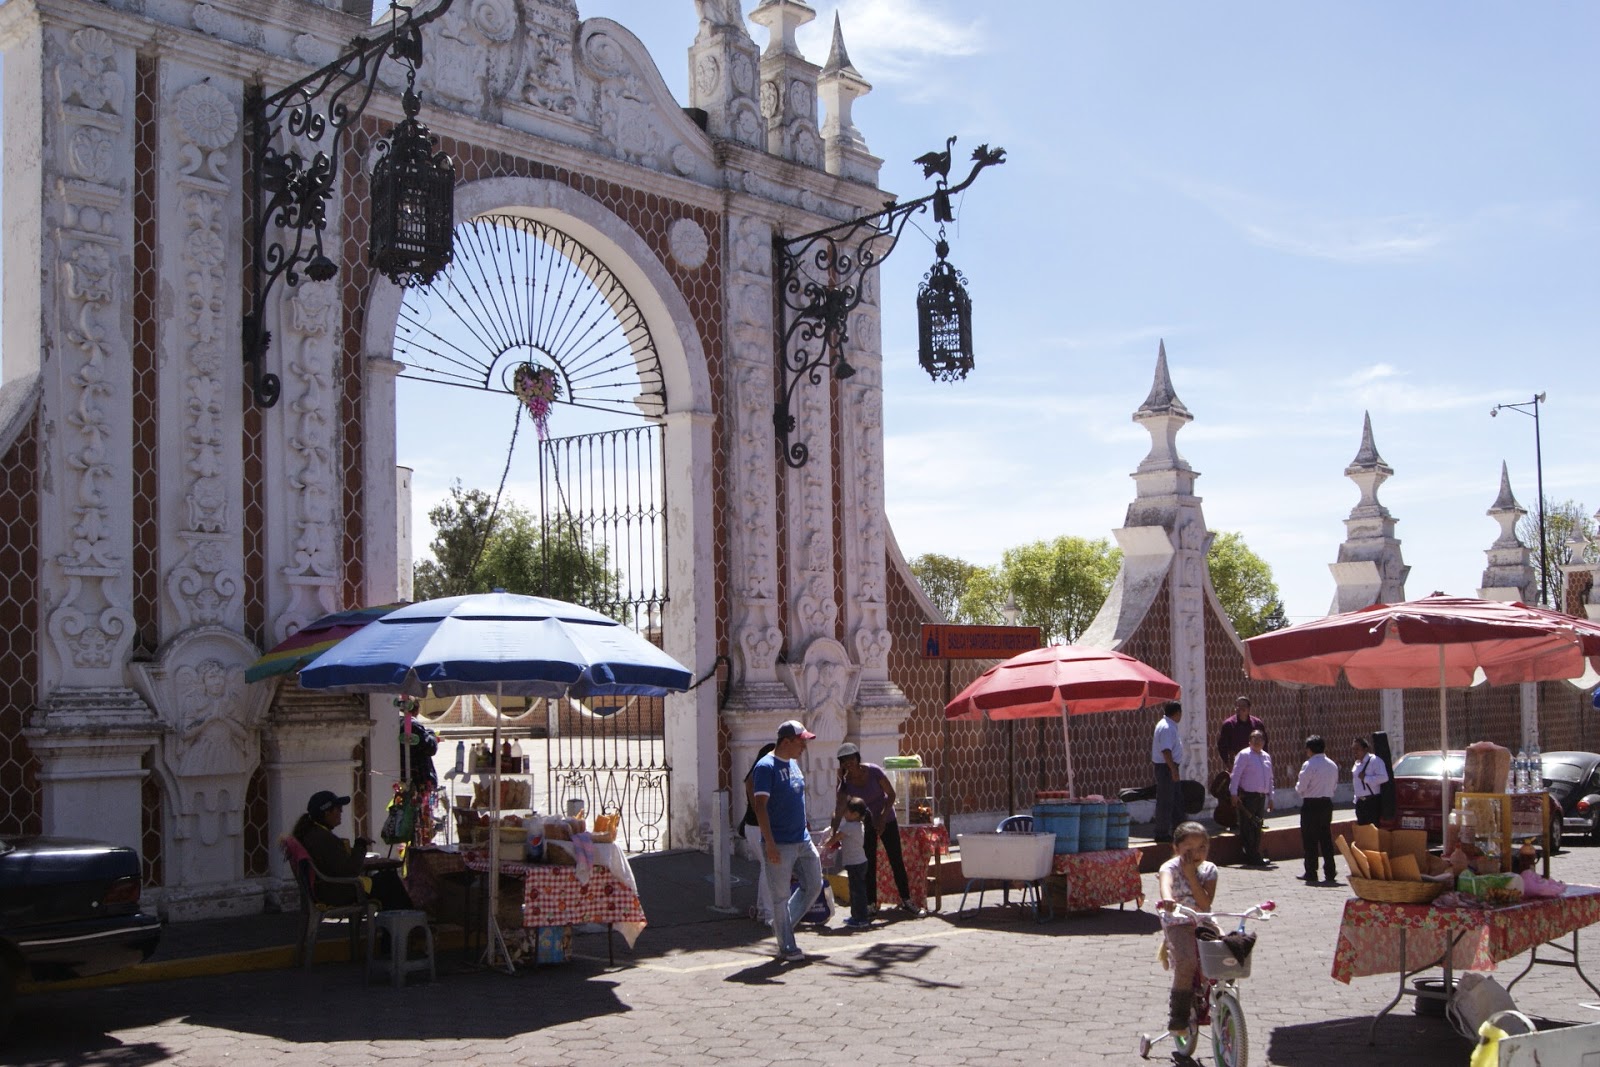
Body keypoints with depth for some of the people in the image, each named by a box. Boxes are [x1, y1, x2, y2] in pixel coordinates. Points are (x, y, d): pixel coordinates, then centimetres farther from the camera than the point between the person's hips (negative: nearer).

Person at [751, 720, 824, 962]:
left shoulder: (793, 763, 13)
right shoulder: (766, 767, -14)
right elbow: (761, 806, -18)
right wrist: (770, 844, -23)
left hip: (803, 840, 8)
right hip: (780, 845, -8)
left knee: (813, 885, 12)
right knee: (781, 896, 1)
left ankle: (782, 926, 27)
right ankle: (786, 947, 10)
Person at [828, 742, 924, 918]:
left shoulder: (874, 771, -21)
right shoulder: (845, 782, -16)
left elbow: (891, 794, -14)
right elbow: (838, 812, -20)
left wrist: (882, 818, -19)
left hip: (886, 820, -1)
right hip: (866, 824, 1)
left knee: (897, 861, 1)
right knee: (869, 865, 1)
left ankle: (906, 902, 8)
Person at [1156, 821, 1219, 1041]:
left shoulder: (1209, 869, 2)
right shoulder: (1171, 867, -11)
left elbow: (1206, 902, -11)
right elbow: (1166, 883, -38)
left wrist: (1191, 875, -17)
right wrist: (1167, 900, -60)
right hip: (1177, 924, -5)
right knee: (1186, 963, -27)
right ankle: (1178, 1018, -12)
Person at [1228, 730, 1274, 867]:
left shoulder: (1267, 757, 16)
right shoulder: (1244, 755, -6)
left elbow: (1270, 778, 20)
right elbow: (1236, 774, -10)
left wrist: (1270, 797, 17)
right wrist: (1234, 793, -16)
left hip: (1261, 797, 7)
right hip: (1247, 796, -7)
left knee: (1258, 827, 10)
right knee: (1248, 827, -6)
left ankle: (1255, 857, 17)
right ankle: (1251, 858, -3)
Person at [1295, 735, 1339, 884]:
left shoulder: (1309, 765, -15)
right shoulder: (1333, 765, 6)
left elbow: (1301, 788, -14)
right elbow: (1334, 786, 13)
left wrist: (1297, 785, 7)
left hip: (1311, 805, -6)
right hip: (1327, 803, 6)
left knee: (1310, 840, 2)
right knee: (1326, 838, 11)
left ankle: (1311, 873, 5)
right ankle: (1329, 873, 11)